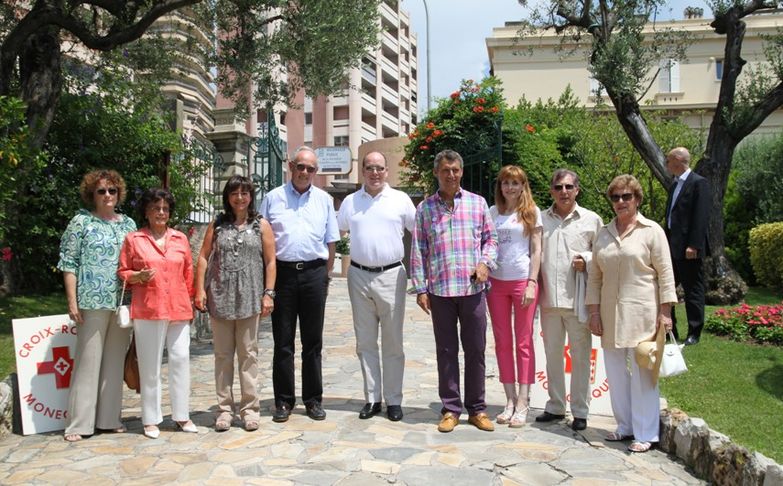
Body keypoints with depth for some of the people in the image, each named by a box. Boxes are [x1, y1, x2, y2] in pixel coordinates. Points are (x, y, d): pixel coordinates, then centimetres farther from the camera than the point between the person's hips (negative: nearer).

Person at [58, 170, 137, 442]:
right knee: (88, 361, -1)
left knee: (115, 361, 9)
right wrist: (72, 302, -8)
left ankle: (109, 418, 19)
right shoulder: (81, 222, 2)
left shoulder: (128, 223, 13)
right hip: (93, 303, -4)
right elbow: (68, 264, -1)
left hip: (122, 304, 4)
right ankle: (78, 423, 7)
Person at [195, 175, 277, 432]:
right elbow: (203, 257, 6)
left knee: (248, 354, 4)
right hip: (220, 297, 1)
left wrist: (268, 293, -5)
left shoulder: (261, 225, 6)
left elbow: (270, 262, 3)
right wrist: (200, 290, -3)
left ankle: (249, 408, 12)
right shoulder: (217, 224, 10)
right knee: (223, 354, 7)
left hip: (249, 298, -1)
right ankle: (224, 408, 16)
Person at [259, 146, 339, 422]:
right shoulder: (273, 198, 7)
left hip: (314, 273, 1)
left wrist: (326, 274, 5)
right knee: (283, 342, 5)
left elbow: (330, 241, 12)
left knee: (313, 342, 8)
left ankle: (313, 399, 18)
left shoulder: (324, 200, 11)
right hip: (282, 272, -1)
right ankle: (283, 400, 15)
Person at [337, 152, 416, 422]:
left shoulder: (400, 200, 2)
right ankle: (372, 398, 18)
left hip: (391, 276, -2)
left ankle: (394, 400, 14)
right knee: (365, 342, 8)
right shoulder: (350, 202, 9)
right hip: (359, 277, 2)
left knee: (393, 343, 5)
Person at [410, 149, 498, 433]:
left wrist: (485, 262, -7)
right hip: (440, 290, 0)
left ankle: (477, 408, 19)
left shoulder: (478, 203, 8)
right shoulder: (425, 208, 7)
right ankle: (451, 409, 18)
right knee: (446, 351, 7)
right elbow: (418, 251, 5)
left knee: (476, 350, 6)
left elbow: (490, 238, 12)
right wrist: (420, 288, -1)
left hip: (473, 288, 0)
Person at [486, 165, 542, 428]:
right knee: (502, 343, 7)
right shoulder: (492, 212, 10)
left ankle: (522, 404, 5)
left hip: (523, 281, -3)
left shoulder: (531, 212, 2)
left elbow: (536, 251, -1)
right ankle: (510, 400, 16)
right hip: (496, 282, 3)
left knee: (523, 343, 1)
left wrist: (532, 283, -9)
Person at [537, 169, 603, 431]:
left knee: (580, 356, 5)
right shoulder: (541, 219, 7)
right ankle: (555, 407, 26)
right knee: (552, 354, 13)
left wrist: (587, 260, -12)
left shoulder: (591, 219, 1)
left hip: (578, 299, -3)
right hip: (549, 298, 3)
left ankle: (580, 411, 17)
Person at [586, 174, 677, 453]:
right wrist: (594, 311, 6)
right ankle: (626, 426, 24)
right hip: (610, 314, 5)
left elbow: (665, 273, -3)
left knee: (642, 372, -1)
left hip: (641, 313, -5)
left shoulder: (651, 231, -1)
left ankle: (645, 434, 8)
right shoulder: (603, 234, 11)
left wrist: (665, 311, -8)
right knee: (616, 372, 10)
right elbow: (594, 275, 12)